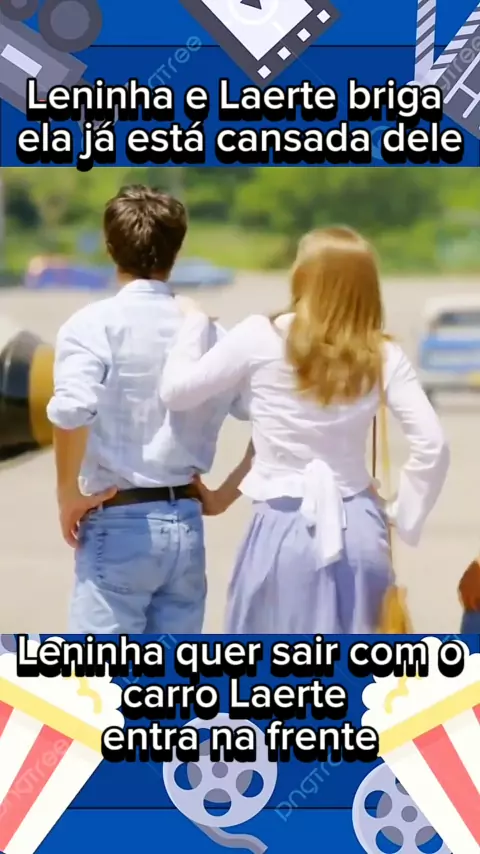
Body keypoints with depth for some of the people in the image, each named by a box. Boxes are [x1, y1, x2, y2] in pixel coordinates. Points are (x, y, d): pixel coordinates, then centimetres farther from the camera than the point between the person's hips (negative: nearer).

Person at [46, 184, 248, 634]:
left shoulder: (95, 323, -8)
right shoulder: (207, 329, 8)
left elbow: (72, 411, -24)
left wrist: (68, 494, -11)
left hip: (120, 524, -5)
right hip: (186, 523, 5)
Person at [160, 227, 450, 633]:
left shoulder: (261, 338, -7)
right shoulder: (382, 355, -1)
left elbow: (176, 391, -1)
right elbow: (432, 445, -7)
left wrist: (195, 322, 14)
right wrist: (401, 515, 6)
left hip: (284, 531, -2)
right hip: (358, 529, 2)